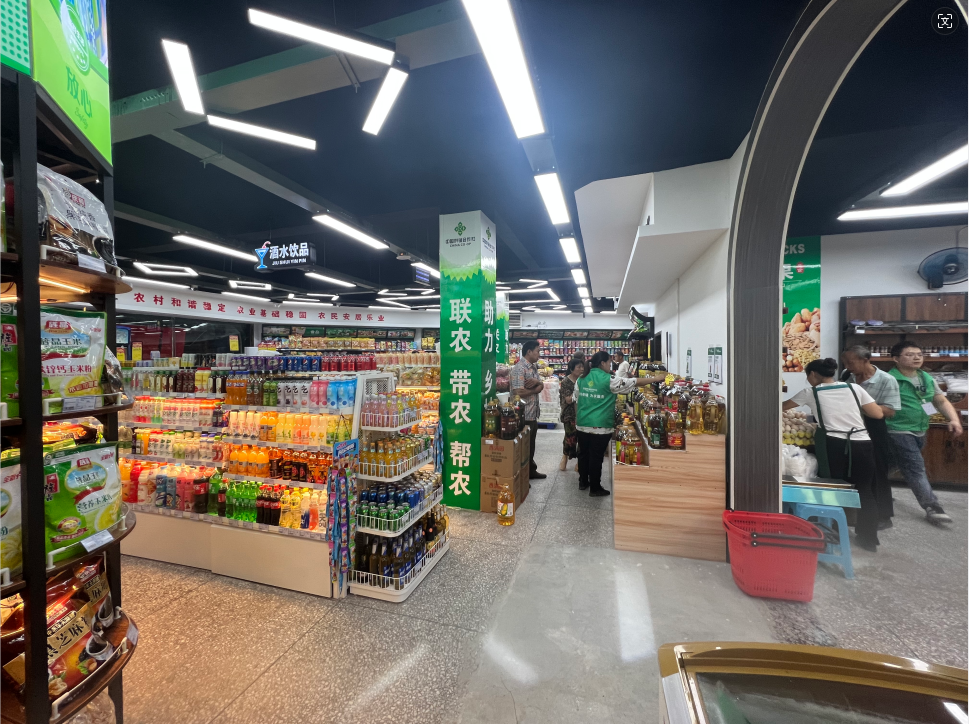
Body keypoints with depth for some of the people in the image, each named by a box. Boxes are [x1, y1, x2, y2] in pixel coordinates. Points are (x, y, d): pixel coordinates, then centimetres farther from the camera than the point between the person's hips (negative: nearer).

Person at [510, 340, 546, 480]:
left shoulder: (533, 367, 12)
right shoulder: (519, 368, -19)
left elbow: (542, 385, 10)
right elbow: (518, 392, -27)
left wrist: (537, 382, -13)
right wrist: (535, 390, -11)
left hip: (533, 413, 10)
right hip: (523, 415, -10)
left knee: (531, 444, 20)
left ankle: (531, 471, 35)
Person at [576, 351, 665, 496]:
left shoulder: (581, 379, 5)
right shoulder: (608, 380, -13)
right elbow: (635, 382, -9)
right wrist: (657, 379, 2)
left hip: (582, 424, 6)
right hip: (600, 426, -6)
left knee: (583, 453, 16)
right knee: (596, 457, 4)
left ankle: (583, 482, 30)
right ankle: (595, 488, 16)